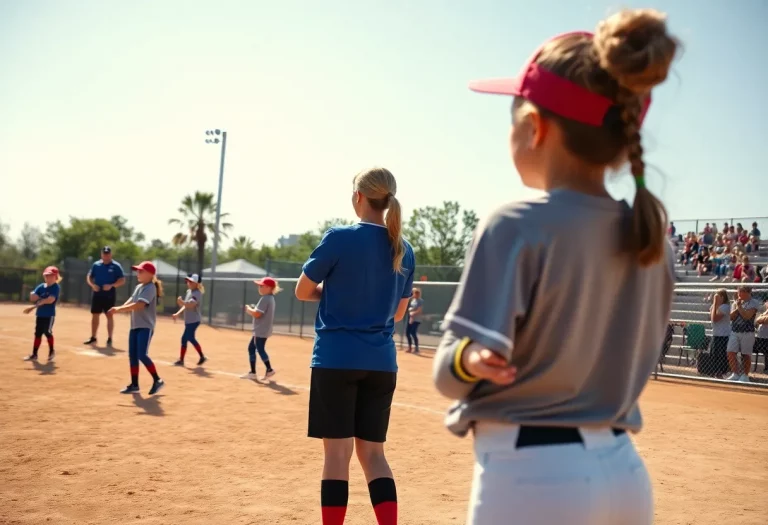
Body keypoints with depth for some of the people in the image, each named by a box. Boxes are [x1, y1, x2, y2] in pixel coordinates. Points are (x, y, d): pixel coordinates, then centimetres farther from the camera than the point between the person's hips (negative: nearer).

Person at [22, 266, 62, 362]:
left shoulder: (56, 287, -8)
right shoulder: (41, 286, 10)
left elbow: (50, 300, -20)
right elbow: (32, 297, 1)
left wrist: (39, 300, -9)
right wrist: (43, 299, -13)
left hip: (49, 314, -6)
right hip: (39, 314, 6)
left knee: (47, 332, -5)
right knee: (38, 333, 8)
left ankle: (51, 352, 14)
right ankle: (34, 354, 13)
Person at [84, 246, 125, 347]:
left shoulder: (116, 266, -4)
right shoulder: (96, 265, 8)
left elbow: (122, 280, -8)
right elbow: (89, 277, 12)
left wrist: (111, 285, -22)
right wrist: (92, 285, -9)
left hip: (110, 295, -4)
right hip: (97, 294, 4)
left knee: (109, 316, -3)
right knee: (95, 315, 9)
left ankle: (109, 339, 3)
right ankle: (93, 337, 21)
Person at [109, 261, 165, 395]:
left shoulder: (150, 288, -14)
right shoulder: (138, 287, 16)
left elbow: (139, 305, -25)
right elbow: (131, 301, 8)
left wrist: (120, 309, -26)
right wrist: (119, 309, -11)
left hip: (146, 326, -9)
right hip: (135, 326, 9)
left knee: (142, 355, -14)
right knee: (132, 355, 8)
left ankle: (157, 381, 0)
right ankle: (134, 384, 16)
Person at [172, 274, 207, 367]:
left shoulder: (197, 293, -18)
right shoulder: (189, 291, 11)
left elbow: (191, 304, -35)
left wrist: (182, 302, -52)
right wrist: (178, 314, 10)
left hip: (193, 321, -10)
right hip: (189, 320, 10)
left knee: (184, 338, -9)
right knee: (191, 338, 14)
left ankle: (181, 360, -2)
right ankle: (202, 357, 23)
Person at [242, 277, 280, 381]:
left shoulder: (264, 299, -18)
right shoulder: (270, 298, 15)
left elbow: (257, 314, -24)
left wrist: (249, 309, -6)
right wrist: (251, 310, 9)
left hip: (261, 331, -11)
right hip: (261, 330, 11)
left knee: (260, 349, -6)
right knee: (251, 347, 14)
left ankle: (269, 369, 1)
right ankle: (252, 372, 16)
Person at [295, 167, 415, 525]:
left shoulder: (340, 238, -9)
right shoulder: (404, 251, 6)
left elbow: (303, 292, 1)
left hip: (336, 358, -5)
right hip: (381, 362, 5)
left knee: (338, 450, 2)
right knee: (373, 451, 12)